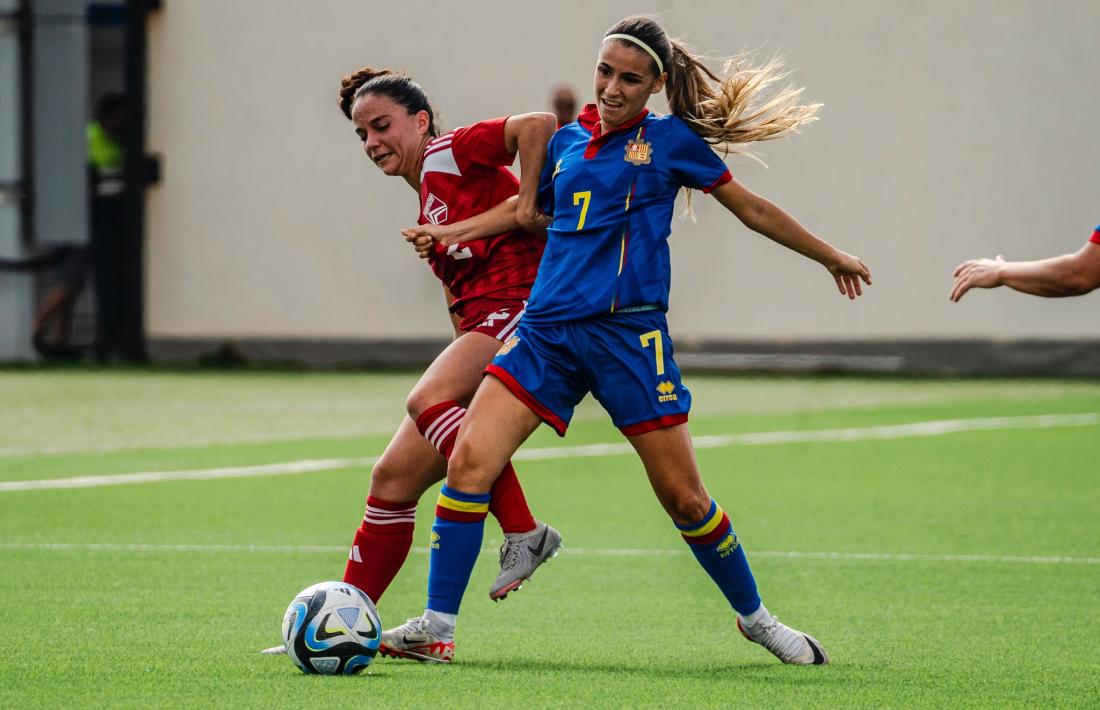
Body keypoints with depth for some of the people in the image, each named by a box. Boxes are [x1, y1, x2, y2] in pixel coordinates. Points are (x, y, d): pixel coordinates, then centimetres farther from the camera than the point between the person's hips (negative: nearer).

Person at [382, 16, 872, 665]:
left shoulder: (671, 140, 3)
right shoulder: (567, 143, 13)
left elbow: (751, 208, 13)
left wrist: (833, 258, 21)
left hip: (629, 334, -3)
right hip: (546, 331, 3)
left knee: (684, 497, 0)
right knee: (470, 460, -14)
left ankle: (755, 617, 22)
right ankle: (437, 625, -9)